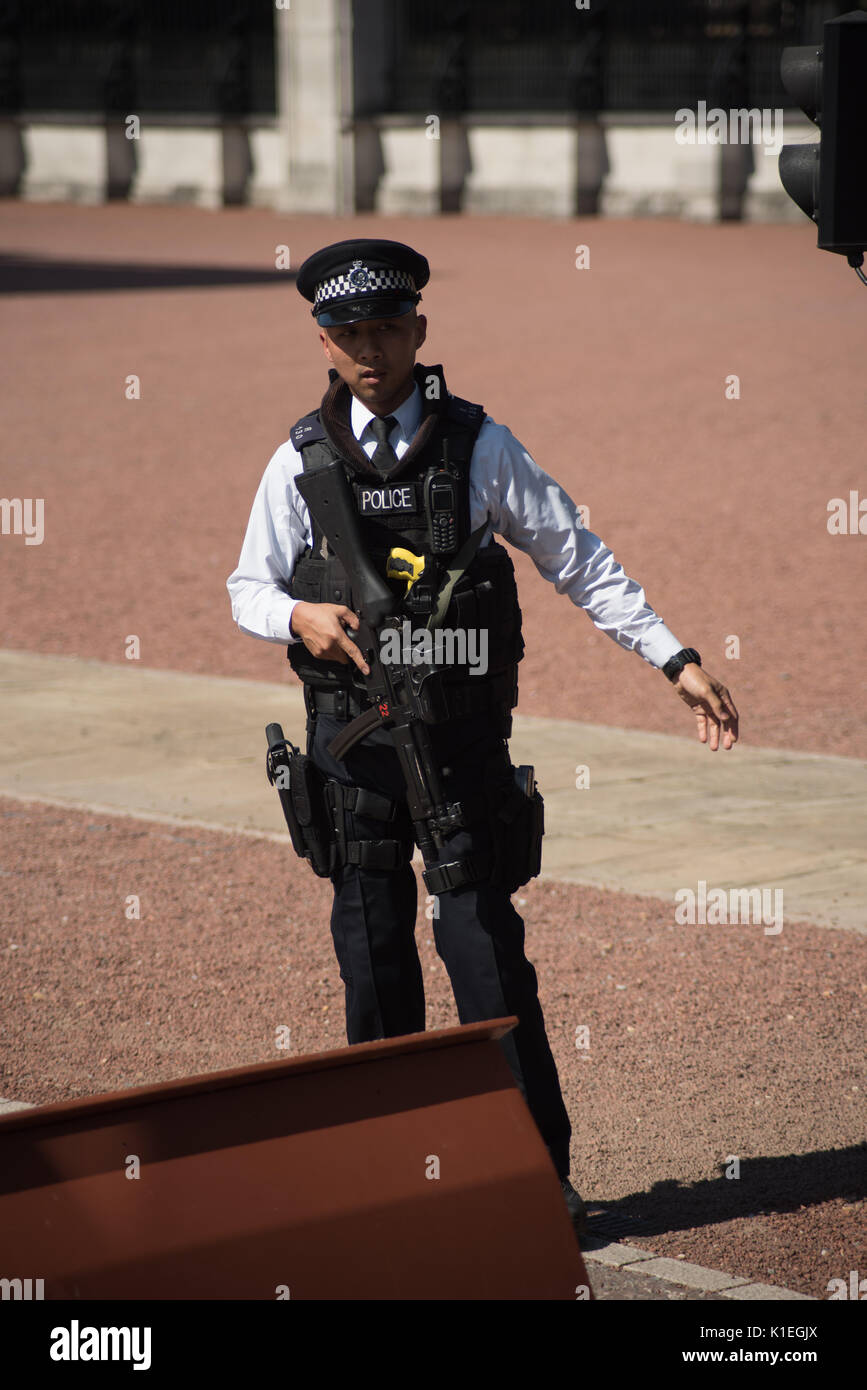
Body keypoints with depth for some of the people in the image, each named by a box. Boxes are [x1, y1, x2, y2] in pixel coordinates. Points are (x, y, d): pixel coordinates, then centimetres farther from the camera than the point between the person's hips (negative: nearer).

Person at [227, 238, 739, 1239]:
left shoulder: (478, 446, 0)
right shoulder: (302, 461, 4)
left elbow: (578, 562, 3)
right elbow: (248, 587, 11)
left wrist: (676, 660, -1)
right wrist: (298, 615, -12)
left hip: (462, 731, -2)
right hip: (351, 733, 2)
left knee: (482, 934, -5)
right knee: (371, 942, 6)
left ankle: (539, 1169, 0)